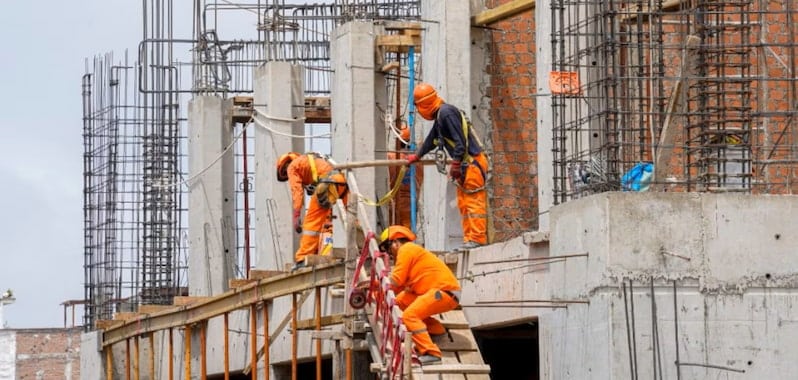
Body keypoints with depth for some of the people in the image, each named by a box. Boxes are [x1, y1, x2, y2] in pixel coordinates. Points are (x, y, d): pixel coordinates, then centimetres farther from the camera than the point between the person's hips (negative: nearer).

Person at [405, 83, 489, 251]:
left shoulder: (446, 113, -13)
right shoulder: (440, 116, 20)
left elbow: (460, 141, -20)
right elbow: (432, 139, 37)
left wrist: (455, 164, -19)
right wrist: (417, 156, 50)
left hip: (472, 163, -11)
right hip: (465, 165, 11)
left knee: (474, 202, -13)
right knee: (463, 204, 10)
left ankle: (477, 238, -17)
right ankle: (469, 239, 9)